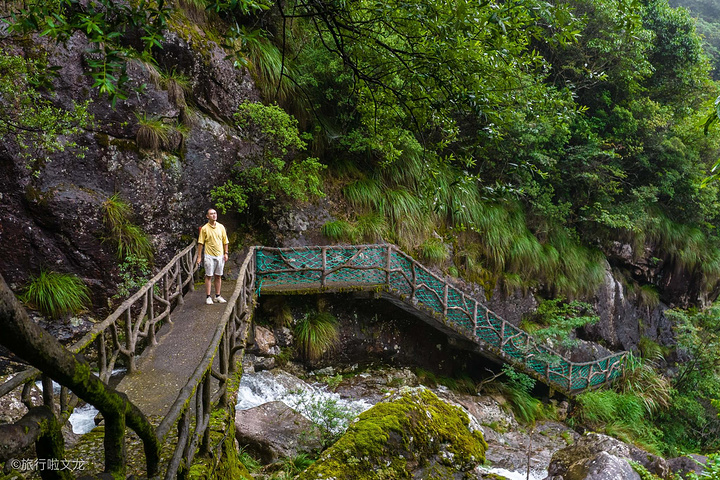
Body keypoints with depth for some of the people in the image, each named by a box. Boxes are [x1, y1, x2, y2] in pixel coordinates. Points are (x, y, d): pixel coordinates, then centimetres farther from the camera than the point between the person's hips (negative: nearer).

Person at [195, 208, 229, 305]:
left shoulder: (221, 227, 5)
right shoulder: (204, 228, -4)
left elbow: (225, 241, 11)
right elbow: (200, 243, -2)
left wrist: (226, 253, 4)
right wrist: (199, 256, -5)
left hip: (220, 255, 3)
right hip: (209, 256, -3)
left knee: (218, 276, 8)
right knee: (209, 276, -1)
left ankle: (217, 296, 16)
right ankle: (208, 297, 5)